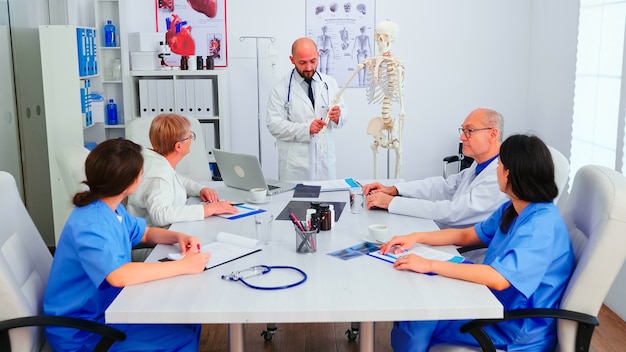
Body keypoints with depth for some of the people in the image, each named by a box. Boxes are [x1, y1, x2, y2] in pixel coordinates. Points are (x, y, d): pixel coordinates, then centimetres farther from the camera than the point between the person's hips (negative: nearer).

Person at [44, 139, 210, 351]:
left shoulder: (111, 208, 1)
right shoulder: (91, 224, -29)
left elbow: (145, 233, 17)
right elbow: (120, 275, -43)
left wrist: (178, 237, -5)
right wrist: (184, 266, -35)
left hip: (106, 306, 9)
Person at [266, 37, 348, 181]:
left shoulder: (330, 83, 7)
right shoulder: (281, 89, -4)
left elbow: (343, 115, 8)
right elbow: (275, 125, -10)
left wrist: (338, 116, -15)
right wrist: (306, 129, -22)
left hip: (325, 161, 3)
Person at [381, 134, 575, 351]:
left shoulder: (541, 223, -26)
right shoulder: (511, 210, 4)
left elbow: (498, 278, -36)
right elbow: (467, 235, 14)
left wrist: (429, 265, -34)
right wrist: (416, 237, 1)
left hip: (519, 328, -8)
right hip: (497, 304, 9)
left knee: (419, 321, -12)